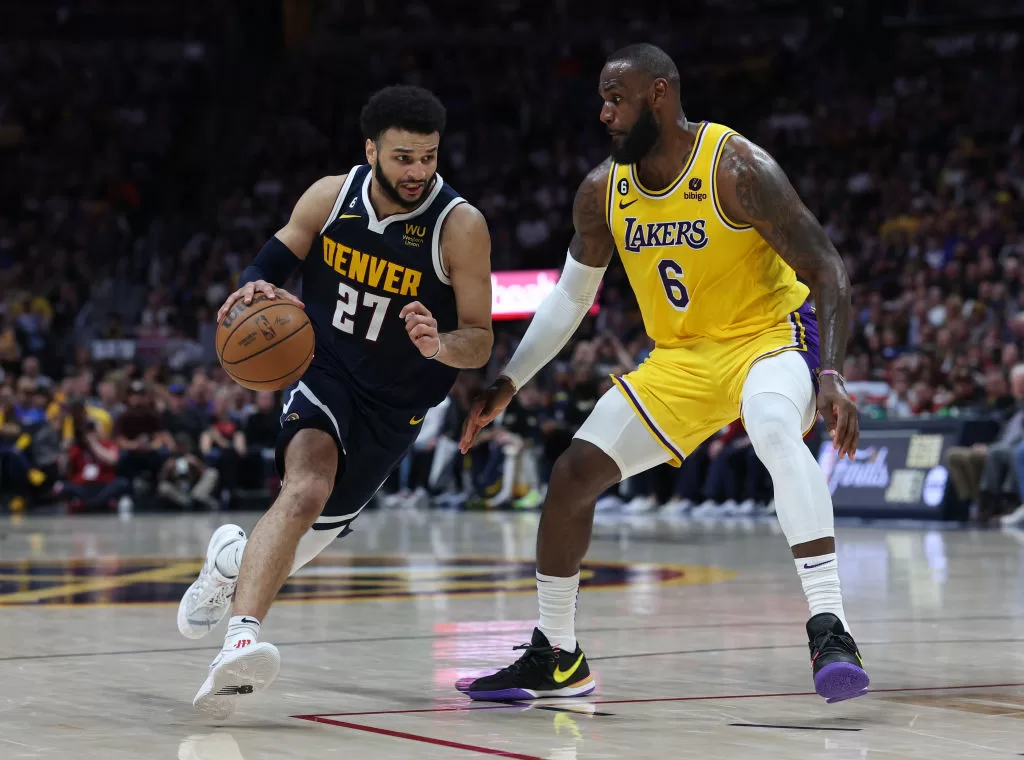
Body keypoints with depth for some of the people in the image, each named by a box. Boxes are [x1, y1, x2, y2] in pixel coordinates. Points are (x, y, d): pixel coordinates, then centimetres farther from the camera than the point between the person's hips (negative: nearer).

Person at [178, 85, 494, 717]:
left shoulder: (460, 226, -18)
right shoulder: (331, 197, -9)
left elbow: (480, 340, -14)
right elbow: (275, 261, 3)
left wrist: (440, 346, -38)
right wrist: (256, 290, -21)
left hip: (395, 401, 1)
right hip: (323, 368, 0)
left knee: (314, 528, 8)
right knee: (307, 487, -29)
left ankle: (236, 559, 43)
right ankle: (241, 639, -39)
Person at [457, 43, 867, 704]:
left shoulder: (738, 170, -22)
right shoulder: (603, 192, -4)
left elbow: (827, 270, -21)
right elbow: (570, 297, 12)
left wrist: (831, 375, -34)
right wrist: (507, 384, 8)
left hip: (770, 334, -6)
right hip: (682, 357, 6)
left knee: (775, 427, -40)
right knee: (572, 475, 0)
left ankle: (831, 631, -42)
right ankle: (556, 660, 18)